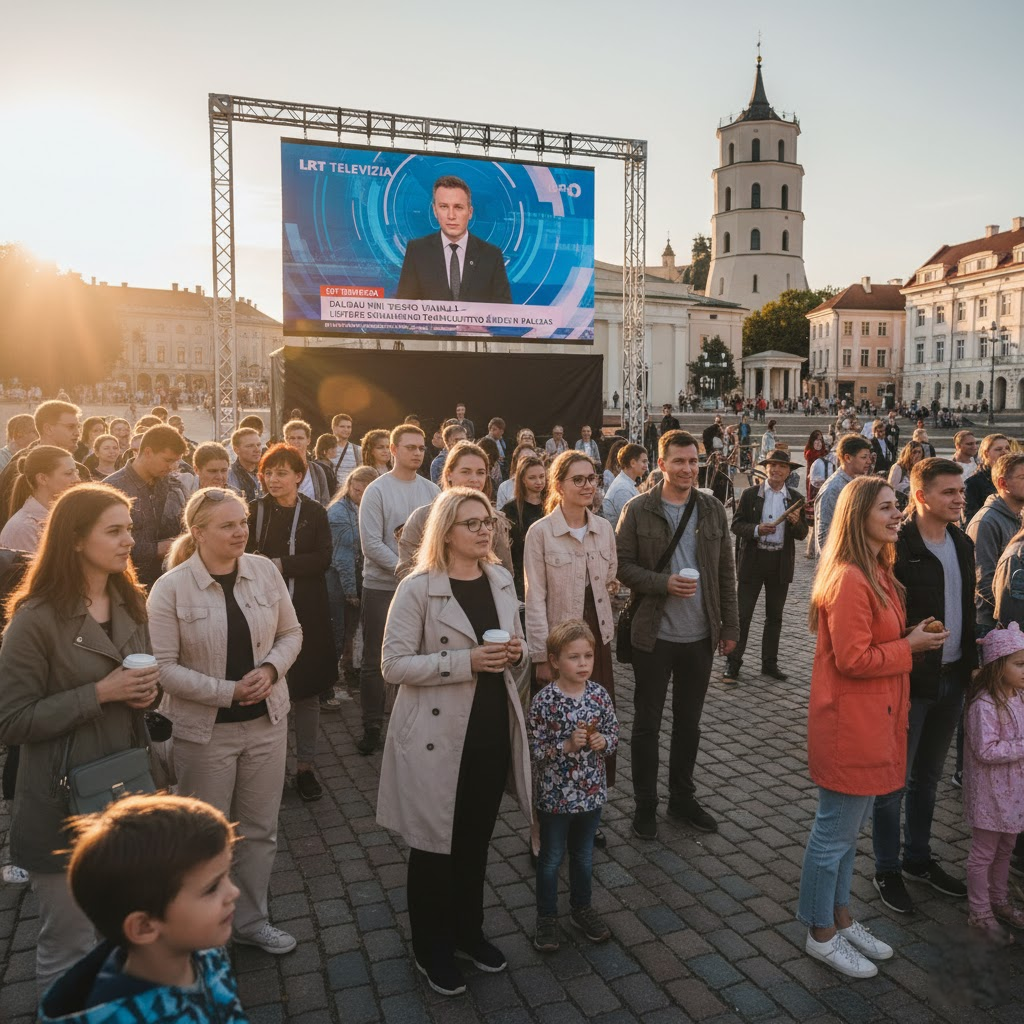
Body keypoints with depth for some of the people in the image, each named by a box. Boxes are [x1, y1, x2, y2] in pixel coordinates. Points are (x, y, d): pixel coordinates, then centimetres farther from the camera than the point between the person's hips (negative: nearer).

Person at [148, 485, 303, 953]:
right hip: (204, 729, -3)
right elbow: (163, 666, -14)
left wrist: (270, 669, -15)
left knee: (260, 828, 17)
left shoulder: (264, 571, -5)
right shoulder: (170, 587, -14)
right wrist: (227, 691, -20)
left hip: (265, 721, 3)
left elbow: (290, 633, 4)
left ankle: (251, 919, 38)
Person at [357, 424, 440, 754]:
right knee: (375, 661, 4)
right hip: (382, 587, -3)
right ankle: (372, 726, 17)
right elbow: (371, 544, -12)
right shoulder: (377, 490, -6)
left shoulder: (432, 491, 6)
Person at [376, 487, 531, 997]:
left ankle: (467, 932, 40)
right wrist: (466, 661, -25)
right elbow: (394, 664, -16)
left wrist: (517, 654, -9)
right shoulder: (417, 588, -13)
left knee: (476, 840, 19)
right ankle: (432, 949, 30)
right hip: (438, 737, -5)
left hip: (492, 733, 5)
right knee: (433, 845, 10)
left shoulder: (501, 581, 6)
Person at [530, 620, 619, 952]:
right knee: (551, 859, 14)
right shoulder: (544, 701, -19)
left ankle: (582, 908, 43)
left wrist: (602, 741, -17)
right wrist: (567, 745, -29)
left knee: (584, 855, 22)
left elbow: (615, 734, 3)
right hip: (555, 796, -4)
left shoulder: (599, 694, -7)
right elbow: (535, 750, -16)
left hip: (591, 792, 4)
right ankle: (546, 918, 32)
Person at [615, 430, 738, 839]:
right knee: (647, 723, 9)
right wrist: (664, 583, -21)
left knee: (689, 722, 16)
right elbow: (622, 566, -7)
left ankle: (682, 797, 33)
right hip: (654, 635, -3)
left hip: (701, 636, 3)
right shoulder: (637, 510, -7)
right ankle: (645, 804, 24)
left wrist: (730, 625, 5)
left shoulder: (713, 509, 4)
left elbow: (726, 572, 7)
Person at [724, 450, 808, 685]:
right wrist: (757, 529, -22)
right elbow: (736, 525, -4)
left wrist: (796, 522, -19)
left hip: (781, 563, 3)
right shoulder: (750, 494, -1)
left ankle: (769, 663, 24)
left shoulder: (795, 498, 5)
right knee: (742, 614, -1)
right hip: (753, 560, -3)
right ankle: (733, 663, 7)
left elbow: (802, 535, 3)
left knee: (774, 616, 13)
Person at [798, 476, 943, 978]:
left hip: (873, 721, 10)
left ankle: (841, 918, 37)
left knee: (850, 827, 21)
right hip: (850, 724, -10)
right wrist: (911, 646, -14)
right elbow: (852, 660, -23)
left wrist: (914, 637, 7)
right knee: (835, 832, 6)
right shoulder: (849, 580, -23)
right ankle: (822, 935, 22)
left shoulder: (880, 573, 10)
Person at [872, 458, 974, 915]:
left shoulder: (962, 544, 7)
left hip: (951, 680, 7)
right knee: (894, 782, 7)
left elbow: (968, 610, 14)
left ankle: (918, 859, 37)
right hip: (909, 682, -7)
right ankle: (887, 870, 23)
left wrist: (970, 665, 12)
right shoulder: (896, 547, -18)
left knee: (927, 776, 21)